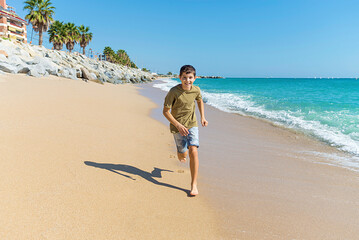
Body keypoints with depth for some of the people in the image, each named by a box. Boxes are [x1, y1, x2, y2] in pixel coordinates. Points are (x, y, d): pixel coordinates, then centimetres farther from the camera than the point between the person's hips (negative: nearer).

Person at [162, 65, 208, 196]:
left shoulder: (196, 90, -7)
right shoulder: (173, 92, -20)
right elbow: (165, 111, -14)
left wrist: (202, 117, 9)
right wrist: (178, 125, -22)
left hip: (192, 124, 2)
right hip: (177, 126, -2)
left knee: (193, 151, -14)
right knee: (183, 154, 7)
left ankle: (194, 184, -3)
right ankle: (180, 153, 49)